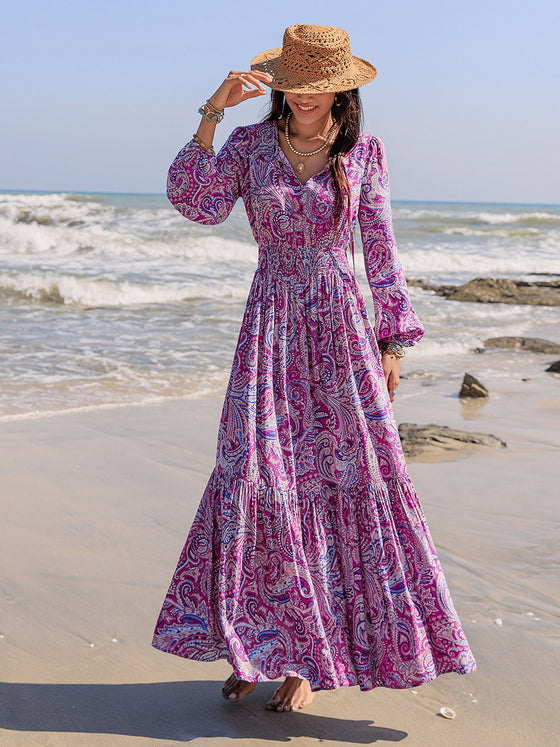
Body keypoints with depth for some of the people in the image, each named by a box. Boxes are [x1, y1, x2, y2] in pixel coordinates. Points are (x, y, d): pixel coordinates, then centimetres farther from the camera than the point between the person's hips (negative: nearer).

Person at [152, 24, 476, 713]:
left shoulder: (364, 152, 5)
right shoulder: (251, 144, 3)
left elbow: (380, 250, 7)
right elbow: (196, 203, -12)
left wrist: (392, 343, 3)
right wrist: (212, 113, -20)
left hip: (342, 329, 1)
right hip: (271, 327, 0)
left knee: (345, 479, -2)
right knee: (258, 475, -6)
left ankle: (307, 658, 11)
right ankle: (252, 644, 11)